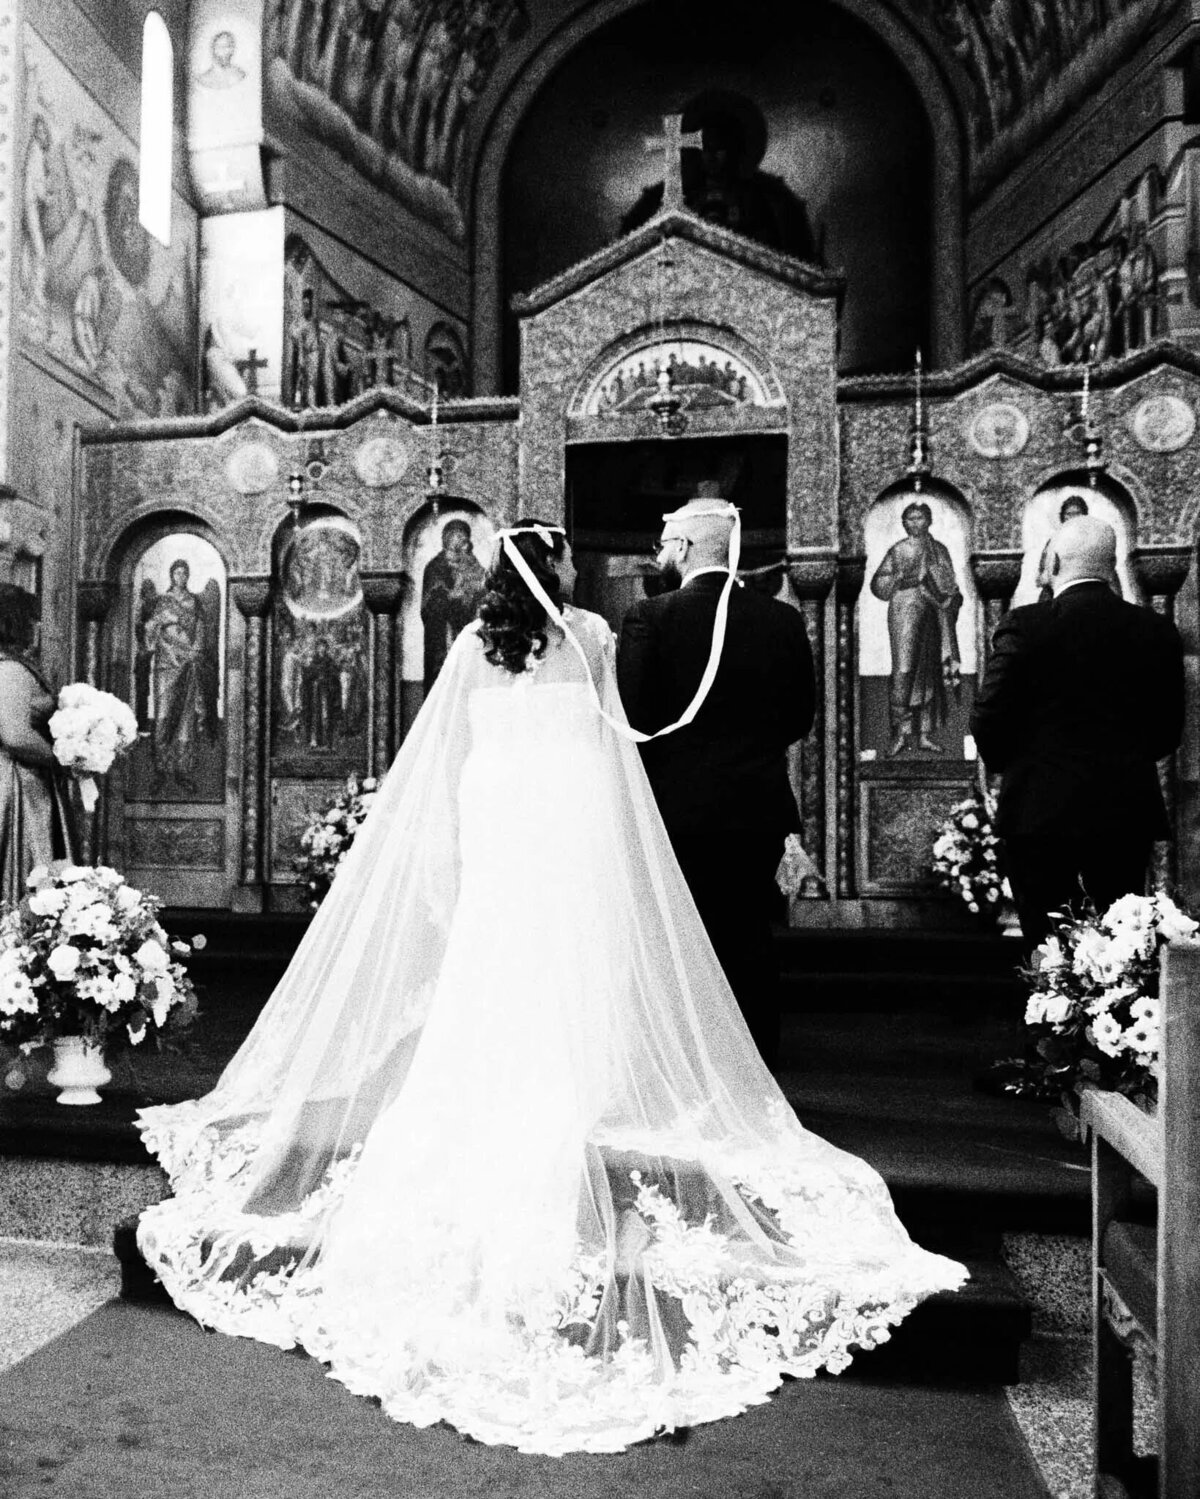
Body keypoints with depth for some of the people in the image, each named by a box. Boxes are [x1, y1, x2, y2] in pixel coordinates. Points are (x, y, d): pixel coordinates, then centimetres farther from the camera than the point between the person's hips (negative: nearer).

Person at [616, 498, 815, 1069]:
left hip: (680, 809, -3)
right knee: (751, 948, 14)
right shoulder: (783, 619, 3)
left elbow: (633, 719, -13)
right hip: (761, 812, 4)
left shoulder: (649, 617, -9)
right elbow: (800, 719, 9)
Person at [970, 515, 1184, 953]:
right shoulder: (1157, 630, 2)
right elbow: (1168, 729, 6)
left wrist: (1008, 766, 10)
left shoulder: (1023, 625, -10)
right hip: (1127, 812, 3)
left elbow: (988, 718, -10)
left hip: (1039, 810, -3)